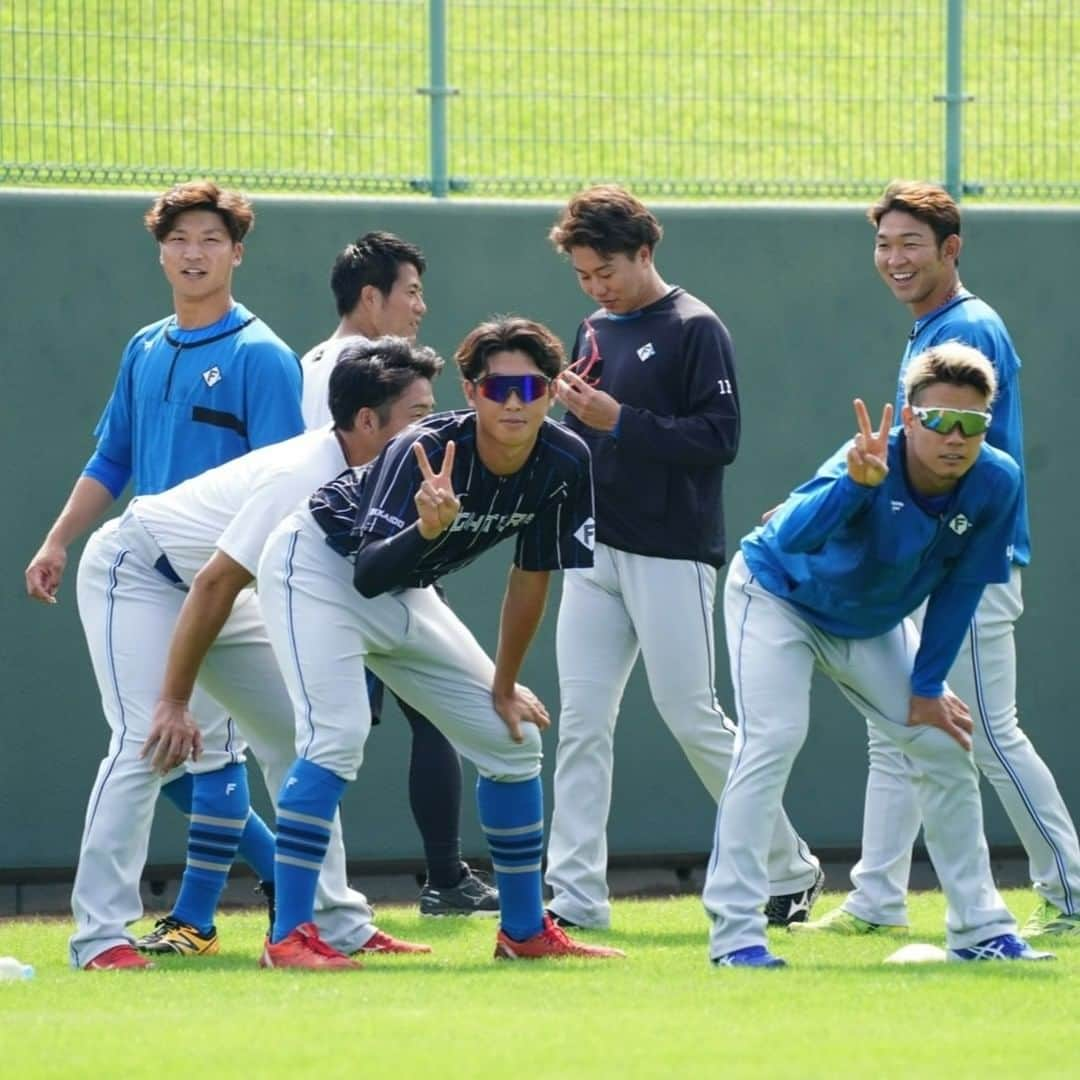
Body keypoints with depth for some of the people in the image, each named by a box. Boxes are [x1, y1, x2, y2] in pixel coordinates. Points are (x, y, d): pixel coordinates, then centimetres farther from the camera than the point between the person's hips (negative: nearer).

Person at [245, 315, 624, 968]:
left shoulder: (564, 463, -15)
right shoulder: (425, 451, -33)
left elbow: (531, 576, -2)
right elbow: (368, 574, -40)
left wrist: (505, 687, 3)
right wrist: (427, 528, -58)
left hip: (407, 597, 7)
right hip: (320, 568, -7)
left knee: (513, 737, 6)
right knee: (338, 736, -26)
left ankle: (526, 931, 19)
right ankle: (289, 937, -24)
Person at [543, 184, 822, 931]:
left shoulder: (695, 330, -8)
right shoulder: (596, 334, 15)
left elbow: (719, 438, -15)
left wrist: (618, 420, -20)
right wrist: (572, 408, -1)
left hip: (671, 553, -7)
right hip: (598, 552, 7)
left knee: (693, 717, -5)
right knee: (582, 720, 0)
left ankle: (790, 870, 8)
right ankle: (575, 892, 0)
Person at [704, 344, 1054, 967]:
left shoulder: (996, 483, -23)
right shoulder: (873, 465, -37)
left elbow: (958, 589, -9)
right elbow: (791, 538, -54)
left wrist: (927, 687, -6)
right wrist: (857, 483, -69)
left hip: (872, 624, 6)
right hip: (777, 595, -6)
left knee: (945, 743, 6)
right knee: (773, 739, -23)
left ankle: (980, 929, 18)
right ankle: (736, 933, -22)